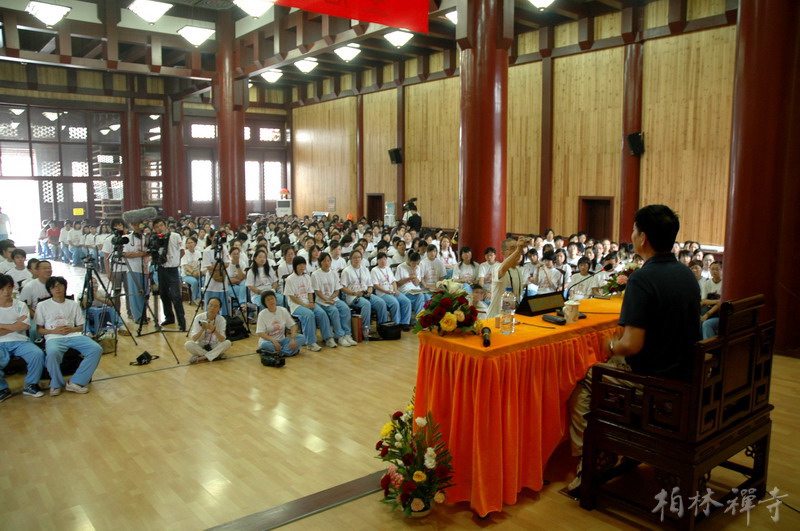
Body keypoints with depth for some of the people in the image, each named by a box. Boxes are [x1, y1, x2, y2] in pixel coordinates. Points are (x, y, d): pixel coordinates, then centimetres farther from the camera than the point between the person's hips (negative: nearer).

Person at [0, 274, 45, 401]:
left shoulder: (20, 305, 6)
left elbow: (25, 326, -7)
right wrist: (16, 325, -6)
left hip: (20, 341, 1)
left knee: (38, 354, -29)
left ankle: (30, 385, -6)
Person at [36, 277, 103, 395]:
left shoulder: (73, 304, 16)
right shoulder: (42, 306, 9)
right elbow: (39, 329, 8)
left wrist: (71, 329, -5)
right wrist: (54, 331, -9)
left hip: (73, 336, 3)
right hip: (54, 337, -3)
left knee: (96, 349, -24)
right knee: (52, 352, -40)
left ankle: (76, 382, -20)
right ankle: (56, 384, -14)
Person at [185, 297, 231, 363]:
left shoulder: (221, 320, -14)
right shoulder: (199, 317, -15)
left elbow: (222, 340, -22)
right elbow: (193, 338, -18)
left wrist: (213, 330, -38)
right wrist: (202, 329, -36)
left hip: (214, 347, 0)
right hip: (200, 346, 0)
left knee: (227, 343, -27)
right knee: (188, 344, -29)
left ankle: (200, 358, -25)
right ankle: (216, 356, -21)